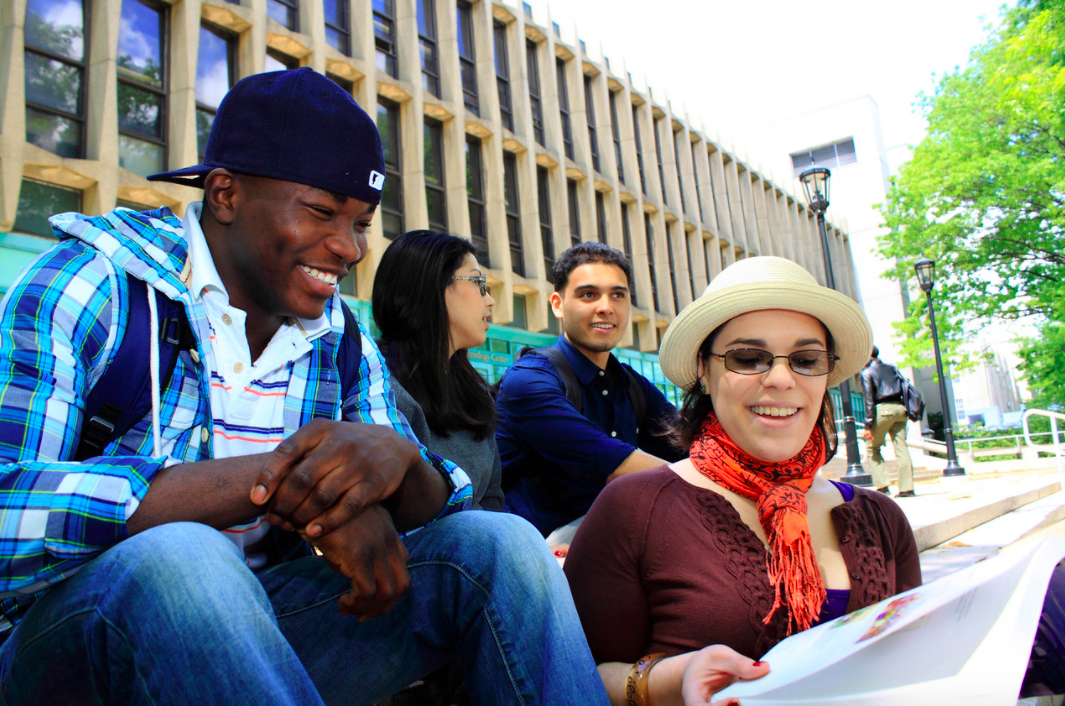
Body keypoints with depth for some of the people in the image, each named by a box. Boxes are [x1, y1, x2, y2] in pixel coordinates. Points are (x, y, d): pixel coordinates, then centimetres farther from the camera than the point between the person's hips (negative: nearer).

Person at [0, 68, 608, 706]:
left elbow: (430, 509, 1)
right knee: (175, 559, -38)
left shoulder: (343, 339, 6)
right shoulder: (89, 286, -10)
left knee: (498, 543, -14)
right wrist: (272, 478, -30)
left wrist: (398, 461, -24)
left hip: (266, 627, 4)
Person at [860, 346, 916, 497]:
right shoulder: (891, 367, 19)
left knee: (872, 447, 6)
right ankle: (907, 487, -1)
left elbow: (869, 400, -7)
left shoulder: (866, 372, 0)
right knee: (901, 447, 4)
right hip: (900, 407, 5)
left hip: (883, 409, -5)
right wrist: (906, 410, 17)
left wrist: (868, 426, -9)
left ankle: (882, 486, -4)